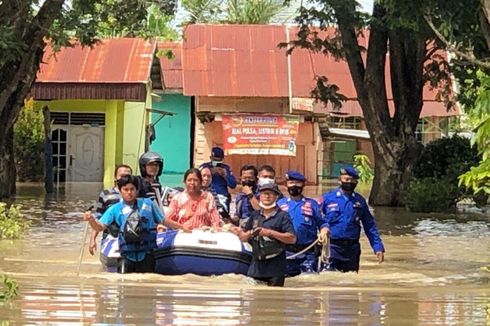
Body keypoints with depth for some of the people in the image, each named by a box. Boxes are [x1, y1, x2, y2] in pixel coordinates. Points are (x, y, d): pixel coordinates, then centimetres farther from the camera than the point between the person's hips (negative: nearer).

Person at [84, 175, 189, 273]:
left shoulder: (148, 204, 9)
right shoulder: (115, 209, 3)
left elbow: (163, 221, 21)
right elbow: (100, 227, -6)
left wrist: (182, 227, 27)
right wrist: (91, 220, -27)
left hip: (146, 254, 2)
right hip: (128, 255, -1)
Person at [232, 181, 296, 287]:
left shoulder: (282, 216, -2)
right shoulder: (255, 215, 13)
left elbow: (292, 239, -11)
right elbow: (243, 238, 16)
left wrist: (270, 233, -17)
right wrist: (251, 233, -7)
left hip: (275, 267, -5)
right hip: (256, 265, 5)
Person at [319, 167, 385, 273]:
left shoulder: (360, 201, 9)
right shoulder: (328, 198, 1)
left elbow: (370, 226, 12)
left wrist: (378, 247, 7)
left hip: (352, 248, 3)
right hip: (332, 247, -3)